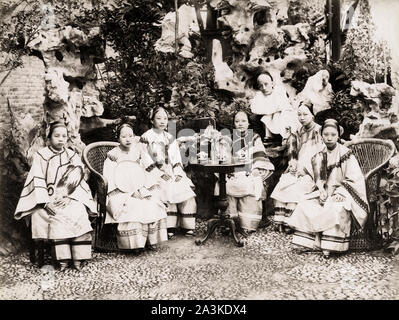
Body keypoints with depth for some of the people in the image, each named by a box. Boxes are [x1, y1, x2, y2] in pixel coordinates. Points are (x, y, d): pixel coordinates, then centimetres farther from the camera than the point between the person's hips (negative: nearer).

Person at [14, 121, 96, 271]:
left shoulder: (73, 156, 13)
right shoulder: (40, 156, 8)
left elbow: (78, 180, 4)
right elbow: (37, 181, -2)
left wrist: (68, 197, -13)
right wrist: (45, 202, -16)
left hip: (70, 198, 1)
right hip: (48, 199, -1)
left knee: (79, 213, -30)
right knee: (57, 218, -32)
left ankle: (78, 258, -27)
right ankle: (63, 259, -29)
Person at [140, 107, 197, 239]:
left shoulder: (170, 138, 20)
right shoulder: (146, 138, 3)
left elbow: (177, 160, 15)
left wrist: (178, 173, -4)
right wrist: (161, 173, -14)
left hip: (173, 173, 5)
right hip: (155, 174, -4)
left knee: (187, 192, -18)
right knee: (168, 191, -30)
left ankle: (188, 227, -9)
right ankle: (170, 228, -22)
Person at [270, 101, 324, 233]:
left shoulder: (319, 131, -1)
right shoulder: (298, 132, 18)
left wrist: (304, 170, -13)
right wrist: (293, 165, 0)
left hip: (312, 172, -5)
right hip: (298, 170, 5)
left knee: (293, 188, -28)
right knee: (280, 185, -21)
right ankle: (280, 222, -22)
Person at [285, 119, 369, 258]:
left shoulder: (346, 154, -6)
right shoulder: (318, 157, 8)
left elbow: (355, 180, -10)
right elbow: (319, 180, 9)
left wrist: (339, 193, -19)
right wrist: (322, 191, -10)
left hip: (342, 194, -5)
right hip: (325, 193, 5)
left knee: (336, 209, -34)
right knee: (305, 206, -17)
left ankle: (328, 246, -25)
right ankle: (317, 238, -18)